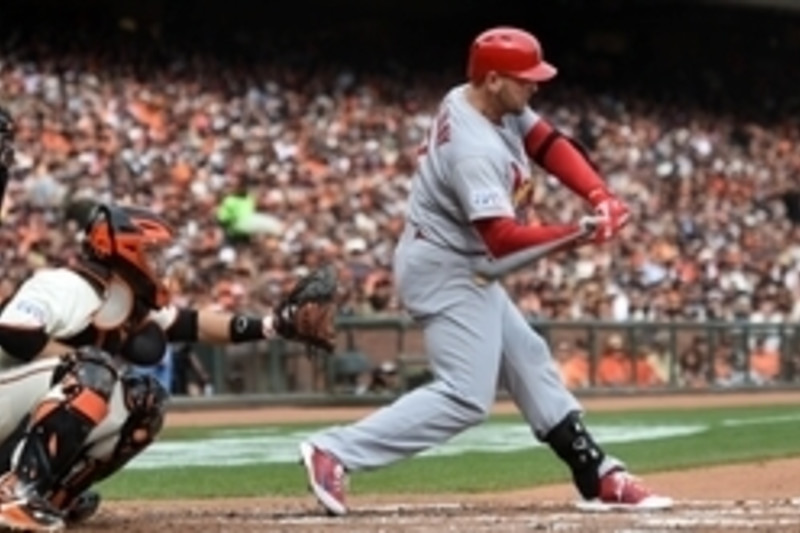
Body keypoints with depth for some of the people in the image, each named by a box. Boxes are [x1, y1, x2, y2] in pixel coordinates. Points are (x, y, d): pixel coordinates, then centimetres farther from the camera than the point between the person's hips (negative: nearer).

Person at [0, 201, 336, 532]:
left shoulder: (133, 302, 10)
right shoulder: (68, 287, -19)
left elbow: (192, 325, 13)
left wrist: (272, 324, 7)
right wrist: (85, 358, -24)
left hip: (28, 428, 10)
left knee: (144, 405, 4)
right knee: (93, 371, -30)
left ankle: (56, 494, 6)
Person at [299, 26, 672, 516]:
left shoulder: (496, 103, 0)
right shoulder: (475, 150, -28)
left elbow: (551, 145, 0)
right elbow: (503, 239, -33)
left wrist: (601, 197, -15)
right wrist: (581, 234, -35)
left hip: (461, 267, 11)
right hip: (444, 268, -11)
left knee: (529, 361, 14)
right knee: (467, 396, -14)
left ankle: (599, 477, 20)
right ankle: (335, 452, -16)